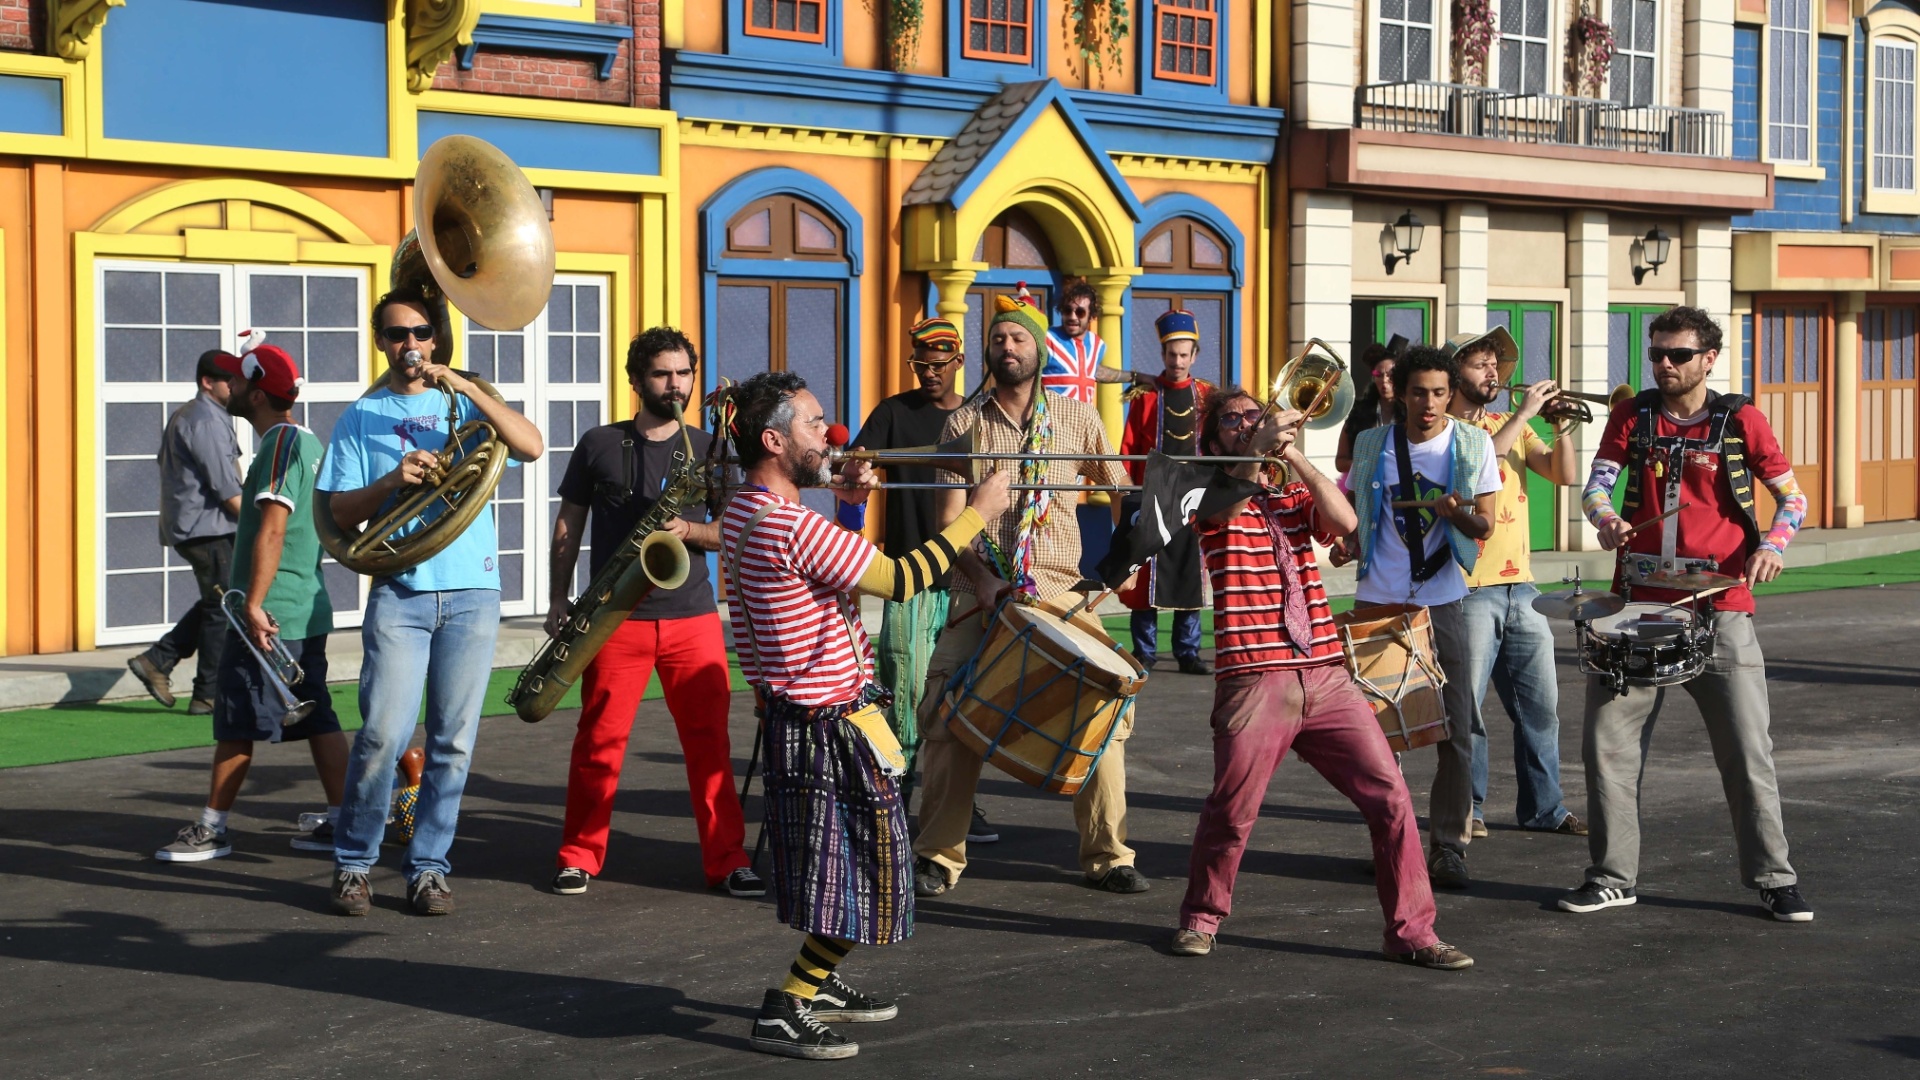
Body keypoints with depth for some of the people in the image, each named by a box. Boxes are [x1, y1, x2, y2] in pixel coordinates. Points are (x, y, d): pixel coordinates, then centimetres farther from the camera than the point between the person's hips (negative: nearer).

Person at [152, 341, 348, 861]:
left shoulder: (281, 443, -15)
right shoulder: (306, 441, 15)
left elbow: (271, 530, -23)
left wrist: (254, 605, -25)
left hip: (270, 614, -10)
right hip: (309, 611, 10)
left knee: (236, 721, -2)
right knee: (317, 717, 10)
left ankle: (212, 829, 4)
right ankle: (340, 821, 10)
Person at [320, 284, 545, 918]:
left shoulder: (464, 404, 12)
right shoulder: (362, 417, 11)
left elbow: (531, 447, -7)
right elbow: (342, 511, 5)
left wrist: (466, 387, -13)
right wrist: (393, 480, -13)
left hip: (471, 590, 1)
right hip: (400, 591, -1)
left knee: (453, 741, 2)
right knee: (384, 734, -11)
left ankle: (428, 868, 12)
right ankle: (353, 863, 5)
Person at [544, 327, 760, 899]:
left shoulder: (708, 449, 10)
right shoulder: (599, 445, 6)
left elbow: (731, 531, 7)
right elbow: (568, 526, 11)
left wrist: (687, 529, -13)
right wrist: (559, 599, 3)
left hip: (693, 616, 1)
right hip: (616, 618, -1)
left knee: (710, 739, -2)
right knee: (600, 739, 0)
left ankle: (726, 860, 4)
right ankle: (578, 857, 11)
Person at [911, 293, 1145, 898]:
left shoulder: (1077, 418, 9)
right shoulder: (964, 424, 6)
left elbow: (1122, 495, 12)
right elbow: (950, 519, 1)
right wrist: (981, 578, -15)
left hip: (1060, 587, 1)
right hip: (981, 589, -1)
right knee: (949, 714, -9)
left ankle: (1108, 855, 4)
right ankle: (939, 859, 3)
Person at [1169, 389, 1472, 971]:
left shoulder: (1295, 496, 19)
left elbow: (1344, 520, -1)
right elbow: (1222, 509, -16)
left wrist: (1293, 452, -4)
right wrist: (1261, 448, -26)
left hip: (1325, 676, 4)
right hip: (1255, 679, -4)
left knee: (1390, 796, -4)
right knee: (1231, 812, -4)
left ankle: (1412, 930, 5)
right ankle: (1200, 918, 22)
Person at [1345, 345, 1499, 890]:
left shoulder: (1473, 445, 0)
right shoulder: (1372, 445, 4)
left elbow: (1484, 525, -3)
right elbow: (1351, 507, 19)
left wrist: (1455, 512, -23)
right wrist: (1348, 538, -1)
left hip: (1441, 602, -1)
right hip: (1379, 599, 1)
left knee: (1455, 728, -5)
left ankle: (1449, 846, 1)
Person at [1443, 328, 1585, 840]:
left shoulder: (1511, 427, 18)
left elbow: (1562, 474, 8)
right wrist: (1523, 414, -20)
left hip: (1521, 586, 6)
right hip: (1469, 587, -6)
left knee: (1541, 703, 7)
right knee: (1466, 704, -3)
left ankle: (1543, 806, 15)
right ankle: (1467, 808, 7)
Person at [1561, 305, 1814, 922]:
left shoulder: (1739, 419, 1)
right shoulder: (1633, 417, 8)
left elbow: (1792, 495, 6)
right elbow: (1597, 482, -2)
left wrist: (1773, 545, -13)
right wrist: (1605, 519, -25)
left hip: (1719, 609, -3)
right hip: (1639, 603, 3)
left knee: (1747, 749, -2)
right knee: (1609, 742, 3)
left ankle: (1773, 878, 10)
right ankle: (1613, 876, 14)